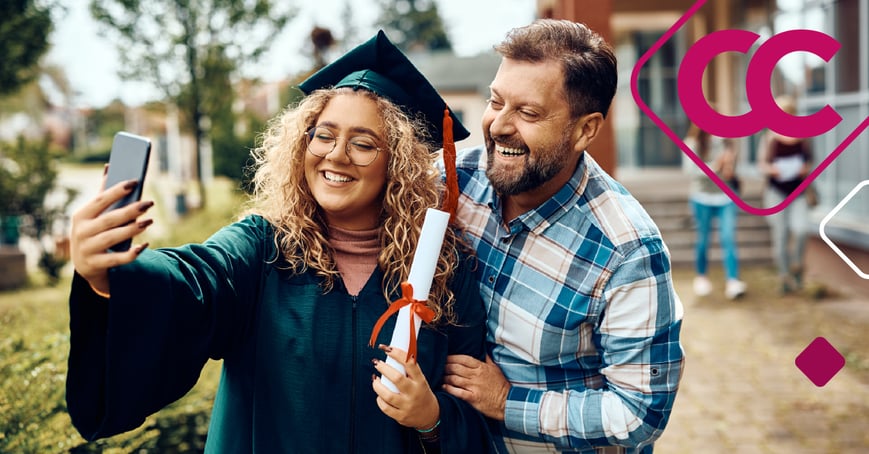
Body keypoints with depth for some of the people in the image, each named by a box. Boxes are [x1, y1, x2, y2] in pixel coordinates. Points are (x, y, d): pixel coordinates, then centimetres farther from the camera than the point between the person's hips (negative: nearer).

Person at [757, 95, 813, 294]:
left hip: (799, 191, 1)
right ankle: (784, 275, 13)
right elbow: (762, 163, -1)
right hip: (776, 191, -1)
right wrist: (771, 169, -21)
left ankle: (796, 265, 12)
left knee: (800, 229, -15)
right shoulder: (770, 138, -2)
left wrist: (806, 169, -9)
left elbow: (809, 161, 12)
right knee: (780, 235, 0)